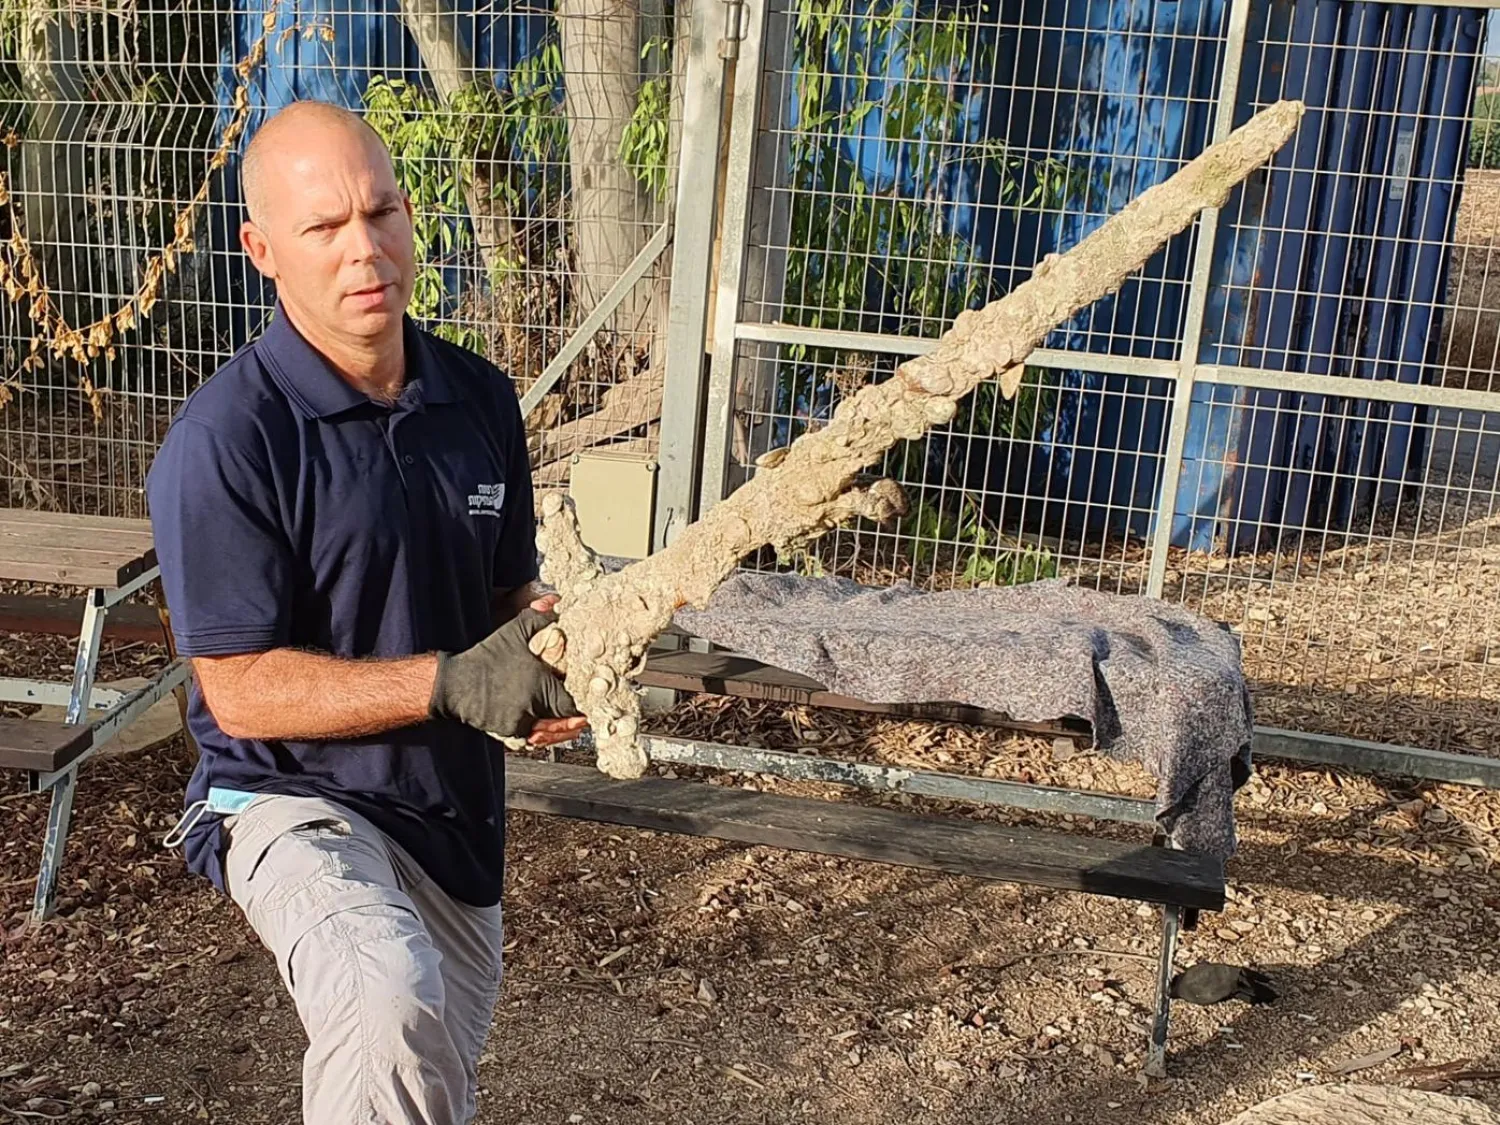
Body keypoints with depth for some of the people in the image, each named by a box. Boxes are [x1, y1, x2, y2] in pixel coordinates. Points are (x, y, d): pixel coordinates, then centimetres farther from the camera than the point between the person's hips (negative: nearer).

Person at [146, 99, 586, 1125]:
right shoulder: (224, 439, -21)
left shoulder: (481, 401, -2)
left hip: (459, 808, 6)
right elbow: (240, 691, -19)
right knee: (392, 1005, -37)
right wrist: (449, 683, -30)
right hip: (297, 803, -6)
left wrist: (551, 659, -14)